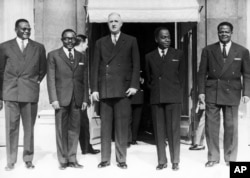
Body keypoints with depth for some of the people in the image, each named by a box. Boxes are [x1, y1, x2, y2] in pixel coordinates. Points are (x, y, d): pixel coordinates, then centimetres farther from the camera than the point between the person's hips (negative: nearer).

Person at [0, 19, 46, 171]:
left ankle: (28, 160, 16)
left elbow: (43, 69, 20)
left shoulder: (39, 48, 9)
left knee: (29, 128, 4)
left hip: (30, 94, 1)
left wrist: (37, 82, 8)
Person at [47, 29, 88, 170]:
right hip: (61, 98, -3)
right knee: (61, 129, 1)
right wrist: (54, 99, -9)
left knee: (75, 129, 4)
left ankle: (72, 159, 12)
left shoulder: (81, 57, 15)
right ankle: (63, 160, 9)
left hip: (77, 99, 3)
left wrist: (85, 99, 5)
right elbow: (51, 79, -1)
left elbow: (85, 80, 13)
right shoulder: (53, 55, 5)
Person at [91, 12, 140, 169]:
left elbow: (136, 65, 5)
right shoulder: (100, 43, 15)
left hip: (123, 89, -2)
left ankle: (121, 159, 8)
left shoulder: (131, 41, 10)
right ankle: (105, 159, 13)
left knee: (122, 126, -1)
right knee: (105, 125, 4)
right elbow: (96, 66, 11)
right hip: (104, 89, 2)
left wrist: (134, 85, -6)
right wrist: (95, 88, 3)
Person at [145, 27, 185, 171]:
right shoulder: (150, 57, 11)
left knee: (173, 130, -1)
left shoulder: (179, 54, 8)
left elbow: (181, 76, 10)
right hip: (156, 98, 2)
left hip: (173, 97, -2)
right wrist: (154, 91, 8)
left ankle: (175, 161, 7)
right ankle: (162, 161, 11)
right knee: (159, 131, 3)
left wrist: (175, 92, 6)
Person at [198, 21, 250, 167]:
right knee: (211, 126, 2)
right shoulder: (208, 50, 7)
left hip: (232, 93, -1)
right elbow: (202, 72, 6)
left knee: (231, 127, 3)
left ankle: (230, 158, 17)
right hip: (212, 92, 1)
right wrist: (201, 91, -2)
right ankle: (213, 157, 14)